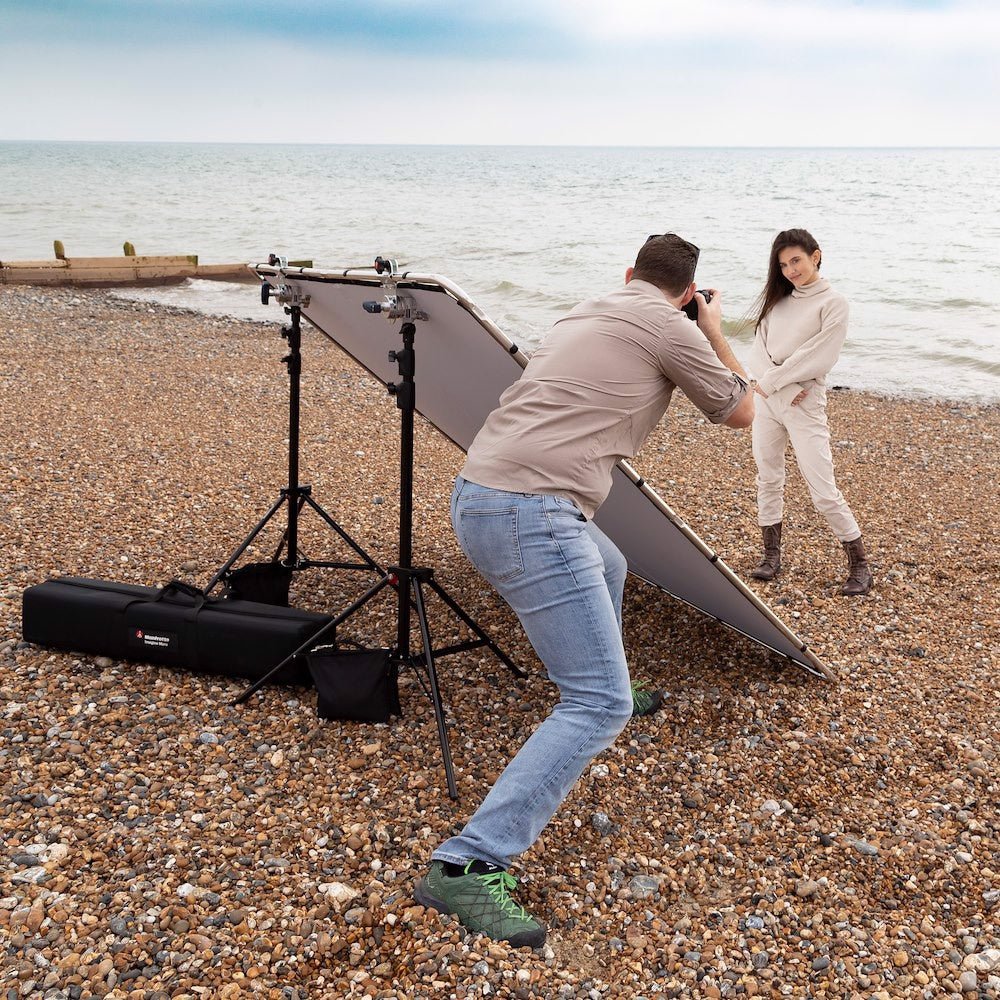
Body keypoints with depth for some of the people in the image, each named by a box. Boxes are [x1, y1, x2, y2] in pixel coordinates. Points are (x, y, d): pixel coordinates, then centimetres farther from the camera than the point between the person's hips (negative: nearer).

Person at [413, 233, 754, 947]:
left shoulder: (587, 313, 22)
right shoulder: (670, 326, -1)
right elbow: (741, 413, 13)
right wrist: (716, 330, 26)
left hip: (478, 494, 9)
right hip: (529, 516, -9)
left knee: (608, 569, 37)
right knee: (600, 707, -9)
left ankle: (610, 692, 59)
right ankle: (466, 868, -15)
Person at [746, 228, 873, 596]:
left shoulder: (833, 302, -7)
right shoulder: (778, 299, 11)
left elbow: (815, 357, -15)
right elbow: (758, 348, 2)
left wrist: (771, 381, -11)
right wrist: (785, 385, -12)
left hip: (805, 404, -6)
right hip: (766, 399, 6)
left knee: (823, 489, -6)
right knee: (768, 479, 11)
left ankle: (859, 565, 6)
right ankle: (772, 555, 24)